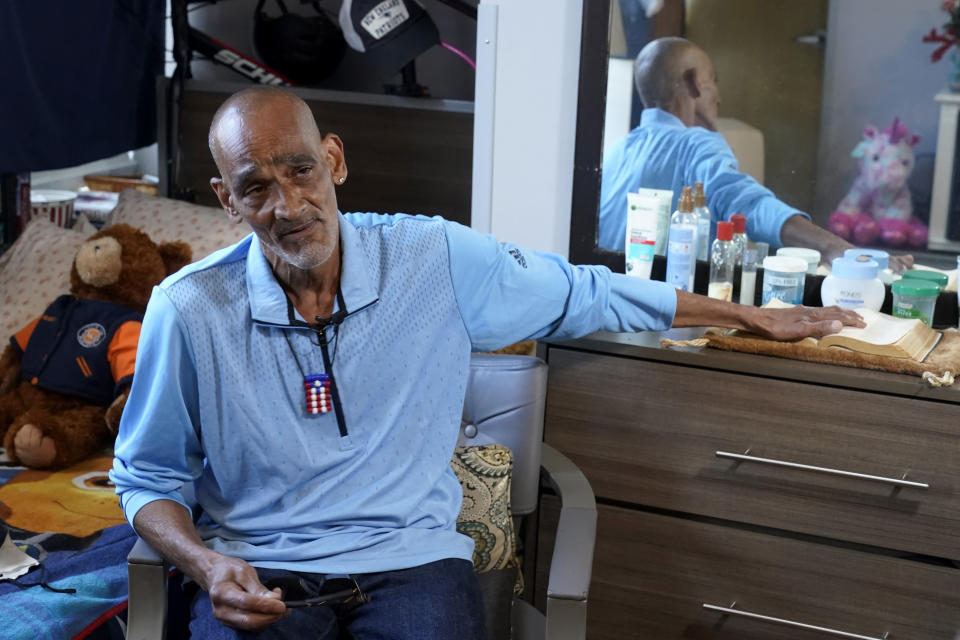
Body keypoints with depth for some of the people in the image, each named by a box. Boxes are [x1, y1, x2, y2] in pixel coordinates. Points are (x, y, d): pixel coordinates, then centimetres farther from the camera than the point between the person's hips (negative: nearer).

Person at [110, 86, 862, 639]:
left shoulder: (435, 259, -3)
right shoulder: (189, 311, -6)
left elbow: (588, 294, 12)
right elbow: (146, 478, 6)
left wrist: (752, 316, 18)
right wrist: (207, 567, -14)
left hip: (409, 559, 1)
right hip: (258, 577, 0)